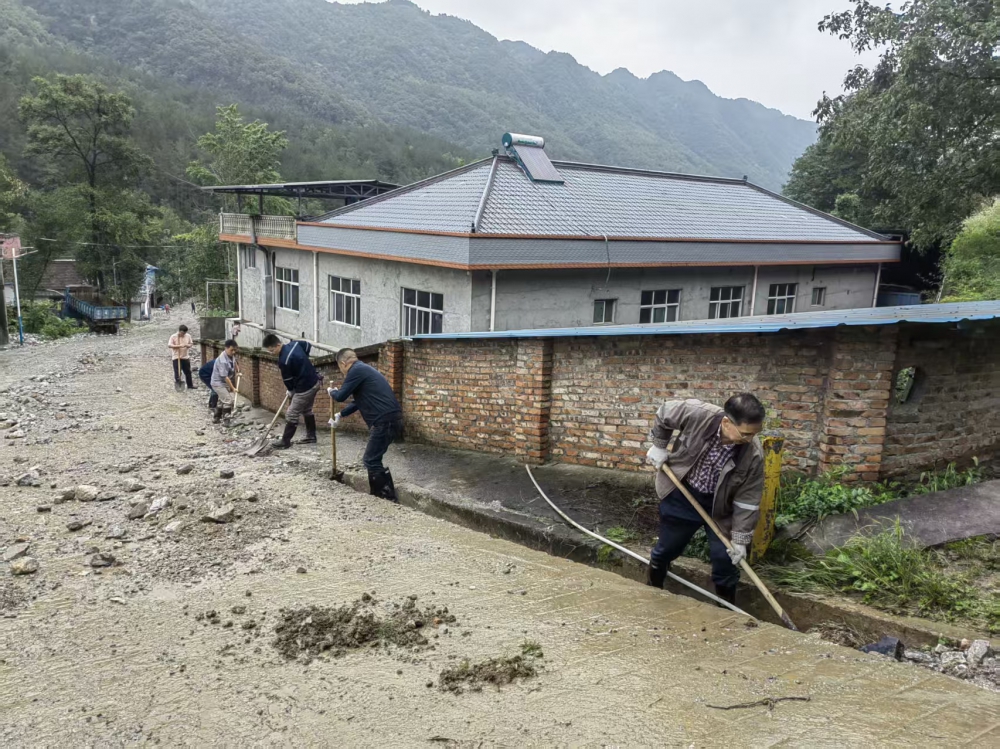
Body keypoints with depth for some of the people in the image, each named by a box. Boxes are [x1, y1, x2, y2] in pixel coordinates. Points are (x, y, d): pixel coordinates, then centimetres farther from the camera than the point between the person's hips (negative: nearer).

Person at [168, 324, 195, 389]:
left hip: (185, 357, 4)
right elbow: (169, 345, -17)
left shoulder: (188, 336, 3)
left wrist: (188, 345, -13)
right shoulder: (173, 337, -9)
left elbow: (191, 344, 11)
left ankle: (190, 385, 21)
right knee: (177, 372, -10)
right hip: (176, 357, -4)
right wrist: (179, 346, -27)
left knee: (188, 372, 11)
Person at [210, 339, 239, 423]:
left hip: (225, 382, 10)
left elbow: (234, 362, 23)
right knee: (228, 400, -15)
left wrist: (236, 373, 17)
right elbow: (225, 376, -31)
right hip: (218, 383, -10)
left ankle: (216, 418, 35)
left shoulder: (232, 355, -4)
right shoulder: (222, 360, -31)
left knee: (222, 400, 20)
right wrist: (233, 388, -29)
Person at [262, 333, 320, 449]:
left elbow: (288, 380, -11)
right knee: (307, 410, 23)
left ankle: (285, 441, 8)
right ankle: (311, 436, 32)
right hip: (315, 382, 10)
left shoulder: (283, 361, -24)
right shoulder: (294, 343, -1)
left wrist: (291, 391, 10)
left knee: (291, 414, 0)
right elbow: (308, 346, 19)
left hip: (305, 388, -10)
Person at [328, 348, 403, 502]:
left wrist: (332, 391, 16)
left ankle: (389, 497, -1)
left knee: (371, 461, -3)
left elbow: (341, 396, -6)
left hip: (385, 421, -10)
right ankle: (377, 493, 26)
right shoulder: (363, 369, 23)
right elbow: (359, 401, 31)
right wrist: (340, 415, 34)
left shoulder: (356, 370, -8)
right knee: (373, 459, 19)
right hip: (390, 419, 10)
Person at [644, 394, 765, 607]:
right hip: (682, 494, 0)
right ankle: (652, 590, 43)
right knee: (666, 548, 16)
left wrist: (740, 538, -17)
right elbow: (664, 413, -10)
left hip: (720, 505, 0)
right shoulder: (697, 413, -32)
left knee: (725, 558, 0)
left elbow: (747, 500, -17)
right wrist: (659, 446, -5)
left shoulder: (753, 454, -27)